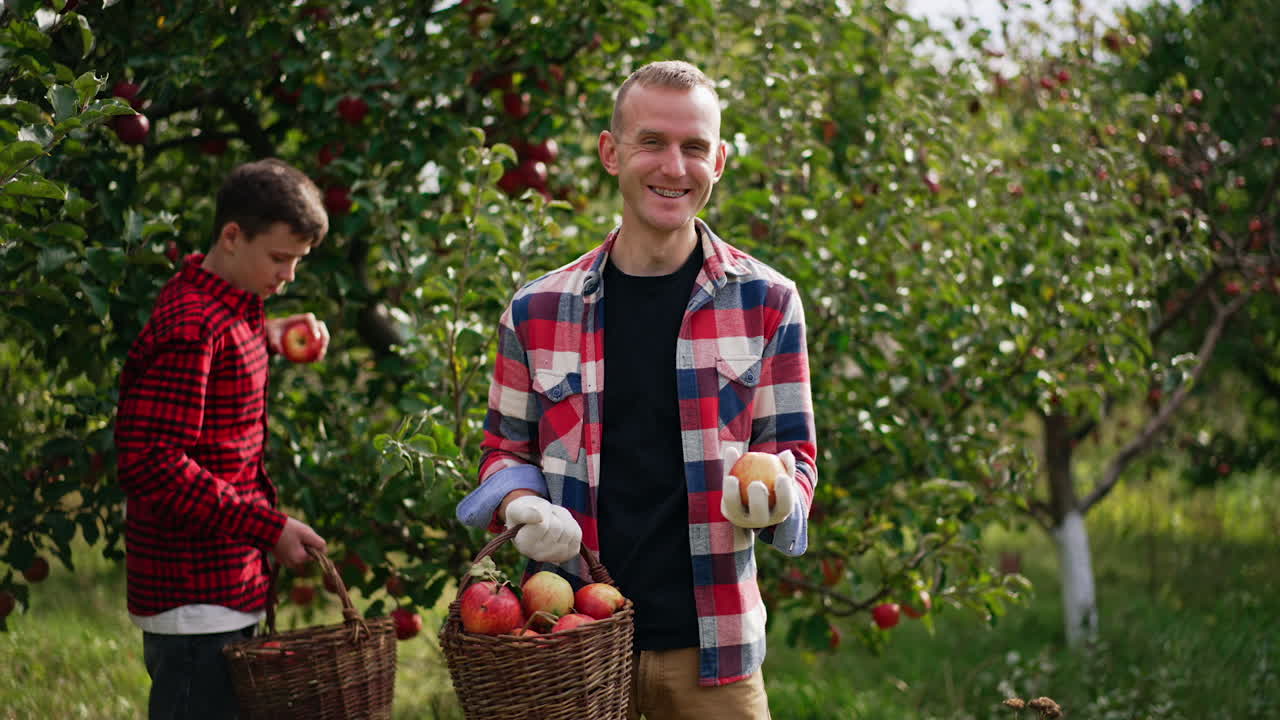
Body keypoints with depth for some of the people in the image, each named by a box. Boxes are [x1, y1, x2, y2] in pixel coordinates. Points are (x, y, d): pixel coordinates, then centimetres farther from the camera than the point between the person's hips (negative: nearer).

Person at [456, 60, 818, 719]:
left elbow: (791, 452, 5)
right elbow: (505, 449, 13)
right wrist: (520, 506, -9)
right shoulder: (537, 312, 4)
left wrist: (772, 497, -18)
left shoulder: (765, 304, 1)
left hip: (710, 646, 0)